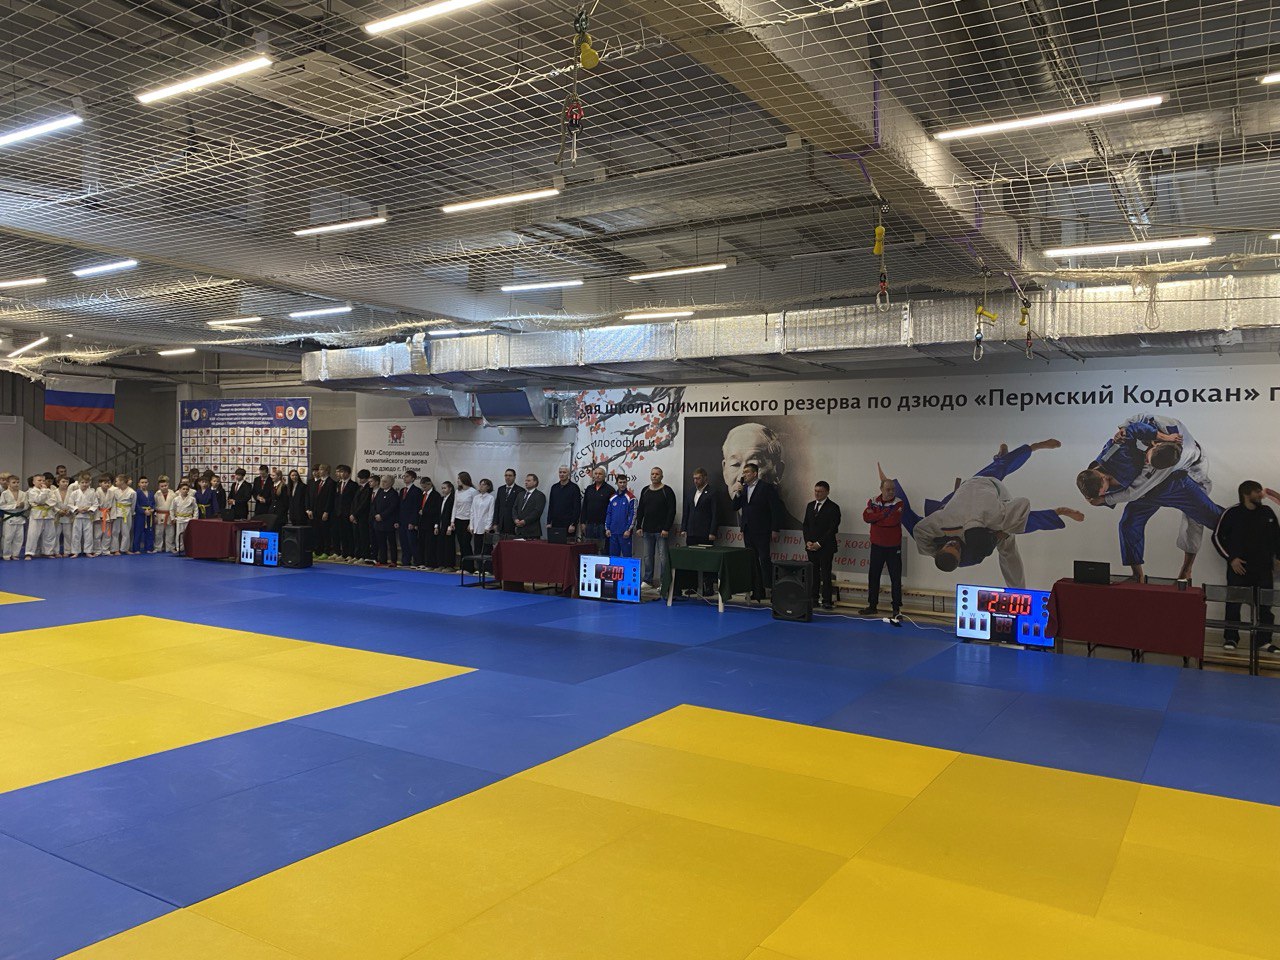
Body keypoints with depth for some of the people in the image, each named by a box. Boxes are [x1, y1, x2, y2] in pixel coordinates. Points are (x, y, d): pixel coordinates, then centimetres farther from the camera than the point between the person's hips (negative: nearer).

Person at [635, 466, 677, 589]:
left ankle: (664, 582, 1)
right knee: (648, 556, 9)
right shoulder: (645, 491, 12)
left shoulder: (667, 491, -5)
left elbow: (671, 511, -10)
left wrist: (666, 529, -16)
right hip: (647, 530, 5)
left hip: (661, 531, -5)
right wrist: (638, 527, 7)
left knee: (662, 557, -3)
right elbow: (640, 510, 14)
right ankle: (648, 580, 17)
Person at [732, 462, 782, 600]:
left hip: (762, 531, -7)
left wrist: (774, 530, -13)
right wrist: (738, 493, -6)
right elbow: (735, 507, 10)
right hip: (748, 531, 7)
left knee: (764, 559, -12)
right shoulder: (743, 488, 13)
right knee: (752, 561, 8)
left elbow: (776, 509, -9)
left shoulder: (767, 488, -6)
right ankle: (757, 592, 13)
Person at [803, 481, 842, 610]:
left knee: (825, 574, -4)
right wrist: (808, 541, 0)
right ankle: (813, 598, 11)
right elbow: (805, 525, 14)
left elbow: (833, 529, -10)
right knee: (813, 573, 6)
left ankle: (827, 601, -1)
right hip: (811, 546, 5)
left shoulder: (833, 507, -6)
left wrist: (819, 543, -13)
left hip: (826, 547, -5)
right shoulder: (810, 505, 13)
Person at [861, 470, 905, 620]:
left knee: (895, 578, -1)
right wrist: (884, 515, -18)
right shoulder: (873, 501, 3)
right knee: (873, 576, 12)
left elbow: (893, 521, -24)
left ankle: (897, 609, 5)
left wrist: (874, 517, -15)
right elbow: (866, 517, -12)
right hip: (877, 545, 4)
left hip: (893, 547, -4)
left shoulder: (898, 503, -9)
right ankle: (872, 606, 25)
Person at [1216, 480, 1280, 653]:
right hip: (1239, 567, -3)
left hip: (1264, 568, 3)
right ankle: (1230, 638, 11)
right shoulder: (1233, 513, -4)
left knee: (1264, 605, 2)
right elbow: (1218, 537, 0)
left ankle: (1263, 640, 10)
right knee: (1234, 604, 1)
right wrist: (1231, 558, -6)